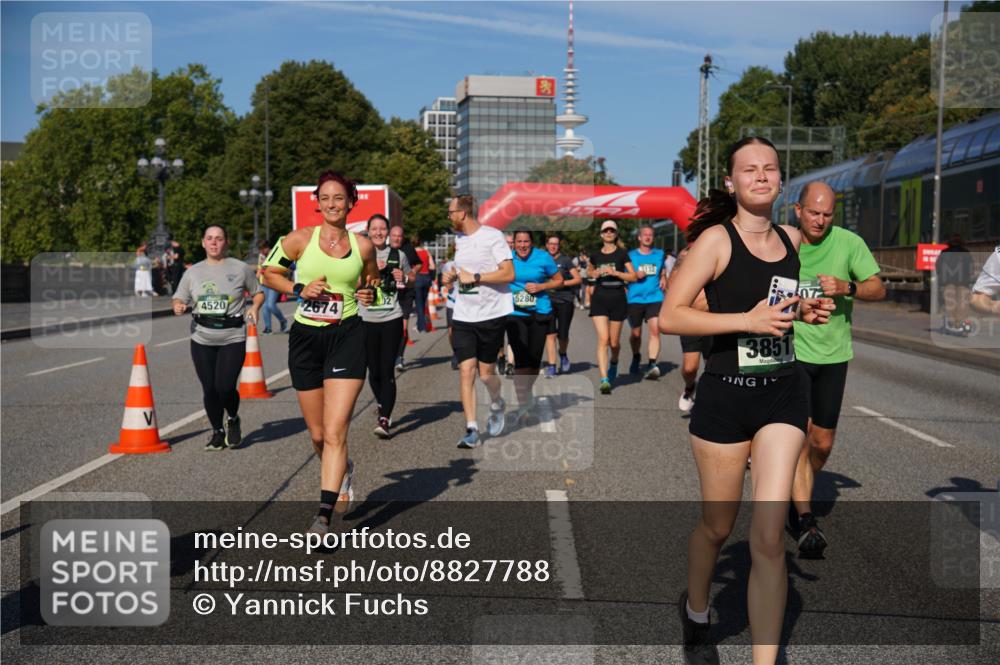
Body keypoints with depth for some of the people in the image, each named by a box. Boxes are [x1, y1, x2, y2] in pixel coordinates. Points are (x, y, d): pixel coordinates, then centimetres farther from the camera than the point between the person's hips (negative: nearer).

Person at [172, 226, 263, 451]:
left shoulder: (240, 268, 3)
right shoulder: (193, 272, 10)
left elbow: (258, 293, 11)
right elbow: (178, 299, 14)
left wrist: (255, 307, -10)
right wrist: (178, 307, -10)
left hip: (233, 338, -3)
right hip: (202, 339, 3)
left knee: (225, 387, -11)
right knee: (209, 389, 4)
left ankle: (233, 420, 22)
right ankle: (217, 431, 25)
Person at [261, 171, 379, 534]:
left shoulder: (363, 245, 2)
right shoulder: (301, 239, -1)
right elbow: (269, 272, 10)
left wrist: (370, 294, -3)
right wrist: (299, 290, -7)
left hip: (347, 337, -1)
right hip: (305, 338, 2)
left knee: (335, 432, -12)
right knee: (317, 434, 12)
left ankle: (324, 513, -9)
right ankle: (343, 471, 43)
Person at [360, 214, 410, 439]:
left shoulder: (398, 256, 8)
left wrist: (403, 278, -2)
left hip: (392, 320, -1)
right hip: (367, 320, 1)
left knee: (387, 371, -8)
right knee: (374, 370, 10)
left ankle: (384, 420, -9)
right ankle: (382, 405, 37)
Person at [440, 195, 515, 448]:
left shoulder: (492, 236, -9)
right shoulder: (458, 239, 12)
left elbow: (509, 274, -15)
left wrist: (474, 277, -18)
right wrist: (452, 276, 8)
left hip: (492, 314, -5)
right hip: (463, 316, 5)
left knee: (486, 373, 4)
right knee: (466, 371, -6)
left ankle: (497, 406, 37)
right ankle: (472, 431, -3)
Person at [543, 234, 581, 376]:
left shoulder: (566, 260, 2)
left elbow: (579, 279, -3)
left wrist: (563, 283, -14)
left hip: (564, 301, -2)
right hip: (548, 301, 2)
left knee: (562, 334, 0)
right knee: (550, 333, -8)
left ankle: (563, 355, 31)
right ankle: (551, 365, -4)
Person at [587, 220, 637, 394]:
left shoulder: (622, 254, 0)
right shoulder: (595, 255, 8)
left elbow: (633, 276, -3)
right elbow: (589, 271, 28)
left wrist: (614, 272, -15)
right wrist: (595, 273, 5)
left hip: (617, 298, -1)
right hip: (599, 298, 1)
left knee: (614, 342, 9)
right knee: (603, 339, -13)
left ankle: (614, 362, 43)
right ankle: (604, 380, -17)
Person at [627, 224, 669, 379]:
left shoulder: (660, 254, 12)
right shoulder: (631, 255, 6)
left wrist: (663, 279, 7)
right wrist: (636, 275, -9)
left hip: (655, 298, 0)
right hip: (635, 298, 0)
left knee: (655, 330, -18)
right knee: (635, 333, 8)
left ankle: (652, 364, -23)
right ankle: (636, 357, 36)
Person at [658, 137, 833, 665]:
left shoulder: (791, 238, 8)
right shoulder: (716, 239, -9)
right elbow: (669, 317, -16)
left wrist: (805, 311, 6)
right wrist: (747, 320, -23)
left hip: (783, 394, 4)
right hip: (725, 397, -4)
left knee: (768, 538, -4)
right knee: (717, 526, 13)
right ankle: (696, 613, 43)